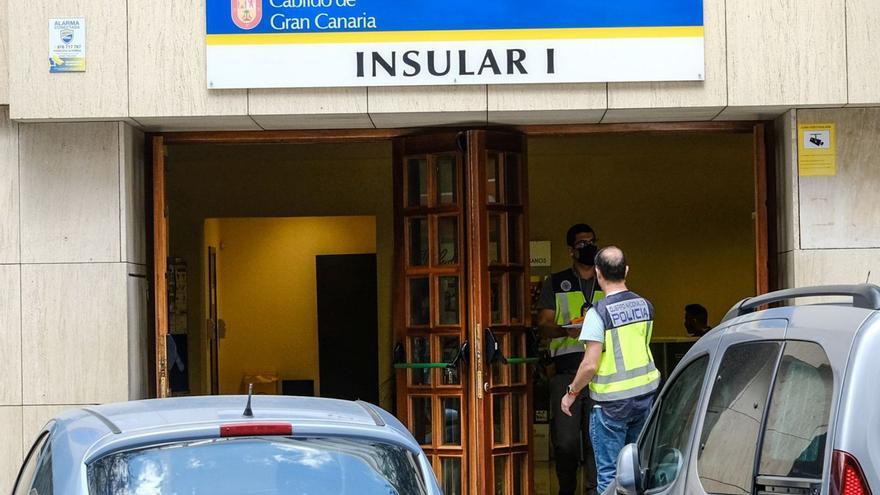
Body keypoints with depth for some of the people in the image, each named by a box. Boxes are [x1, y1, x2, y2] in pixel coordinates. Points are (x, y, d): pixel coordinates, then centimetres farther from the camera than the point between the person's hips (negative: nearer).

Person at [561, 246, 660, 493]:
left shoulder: (598, 312, -17)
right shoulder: (644, 305, 3)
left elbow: (590, 365, -18)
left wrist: (572, 393, -4)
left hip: (611, 401, -6)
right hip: (646, 392, 6)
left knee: (609, 474, 1)